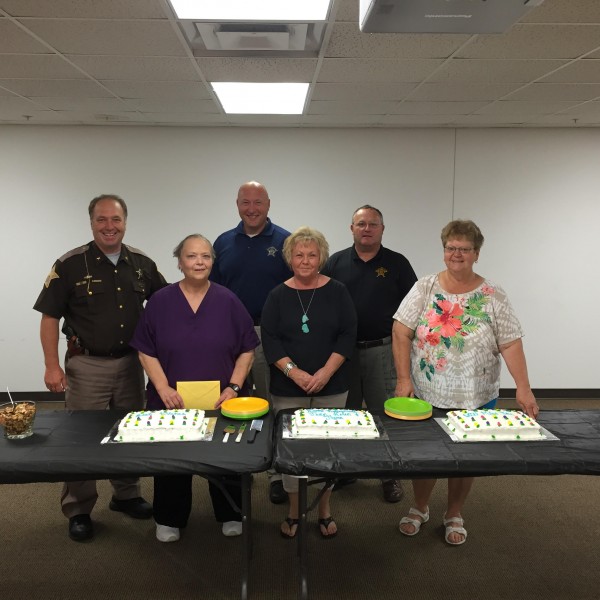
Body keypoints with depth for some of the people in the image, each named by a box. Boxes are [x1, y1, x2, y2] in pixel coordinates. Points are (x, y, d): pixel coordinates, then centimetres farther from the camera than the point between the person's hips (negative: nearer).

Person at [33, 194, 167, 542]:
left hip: (131, 362, 4)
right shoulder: (70, 265, -8)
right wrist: (52, 366, -12)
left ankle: (126, 495, 33)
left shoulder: (142, 264, 2)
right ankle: (79, 510, 20)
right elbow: (50, 317, -6)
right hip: (87, 365, -3)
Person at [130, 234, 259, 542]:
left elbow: (246, 350, 1)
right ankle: (169, 520, 33)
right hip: (172, 403, 0)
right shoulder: (160, 301, -2)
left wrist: (234, 387, -9)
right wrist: (163, 388, -12)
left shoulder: (228, 301, -2)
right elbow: (146, 352, -1)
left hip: (220, 401, 0)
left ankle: (230, 515, 35)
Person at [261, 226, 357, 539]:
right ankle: (293, 510, 22)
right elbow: (270, 340, -2)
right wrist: (293, 371, -15)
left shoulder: (337, 292, 2)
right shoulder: (278, 295, 2)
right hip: (288, 388, 0)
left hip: (331, 387, 0)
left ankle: (325, 510, 23)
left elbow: (348, 335, -2)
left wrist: (326, 372, -13)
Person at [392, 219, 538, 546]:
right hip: (425, 395, 0)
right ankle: (419, 509, 36)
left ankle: (454, 515, 36)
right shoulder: (425, 288, -4)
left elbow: (510, 344, -6)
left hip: (475, 399, 0)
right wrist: (404, 378, -13)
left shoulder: (493, 295, -3)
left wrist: (523, 388, -15)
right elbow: (401, 333, -7)